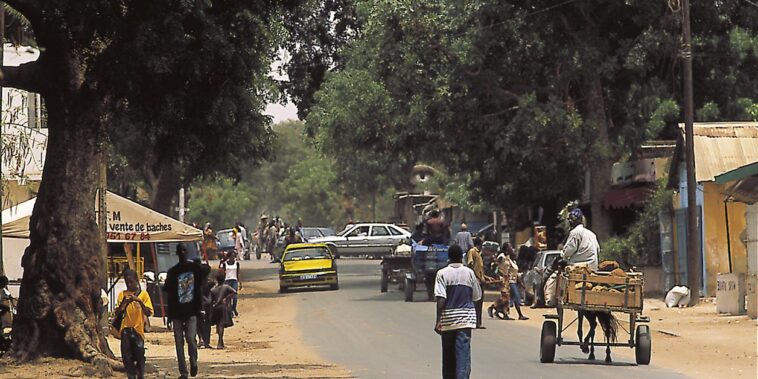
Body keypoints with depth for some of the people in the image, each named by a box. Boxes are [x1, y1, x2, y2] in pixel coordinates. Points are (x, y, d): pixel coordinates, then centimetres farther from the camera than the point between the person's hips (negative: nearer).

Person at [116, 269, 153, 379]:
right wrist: (123, 303, -13)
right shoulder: (122, 294, 7)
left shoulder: (143, 294, 1)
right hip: (125, 330, 2)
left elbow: (148, 313, -7)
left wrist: (139, 301, -20)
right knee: (127, 357, -2)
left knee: (139, 356, -2)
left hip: (138, 329, -2)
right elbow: (117, 313, 4)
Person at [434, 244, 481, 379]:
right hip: (466, 318, 0)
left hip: (448, 319, 0)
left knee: (448, 354, 13)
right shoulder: (469, 273, 0)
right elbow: (476, 296, 7)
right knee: (463, 353, -6)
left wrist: (438, 321, -11)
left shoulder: (442, 274, -5)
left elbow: (441, 299, -12)